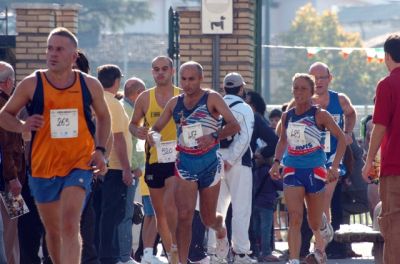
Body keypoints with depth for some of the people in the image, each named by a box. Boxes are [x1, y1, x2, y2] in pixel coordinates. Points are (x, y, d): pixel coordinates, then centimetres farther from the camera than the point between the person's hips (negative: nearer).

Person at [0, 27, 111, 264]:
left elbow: (103, 117, 18)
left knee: (70, 226, -19)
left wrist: (100, 150, 4)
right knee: (53, 230, 15)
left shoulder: (90, 85, 1)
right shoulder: (32, 84, -3)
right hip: (43, 167, 2)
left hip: (79, 165, -2)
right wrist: (22, 126, -15)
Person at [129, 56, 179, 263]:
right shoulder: (145, 98, 4)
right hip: (154, 159, 4)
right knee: (159, 211, 9)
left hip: (177, 158, -4)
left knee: (170, 203, -22)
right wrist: (138, 132, -9)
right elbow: (133, 123, 13)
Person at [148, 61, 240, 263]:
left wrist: (214, 136, -33)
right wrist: (152, 134, -12)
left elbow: (234, 126, -16)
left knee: (208, 218, 10)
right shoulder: (175, 103, 5)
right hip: (185, 163, 2)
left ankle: (220, 229, 46)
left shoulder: (211, 99, -8)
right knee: (184, 216, -12)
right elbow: (157, 127, 13)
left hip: (209, 162, -2)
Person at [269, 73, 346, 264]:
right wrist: (277, 162, 8)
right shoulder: (287, 116, 5)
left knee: (315, 223, 9)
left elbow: (341, 138, -4)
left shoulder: (319, 115, -7)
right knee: (295, 218, -14)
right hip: (292, 170, 2)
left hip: (315, 171, -2)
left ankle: (320, 248, 42)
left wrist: (335, 166, -12)